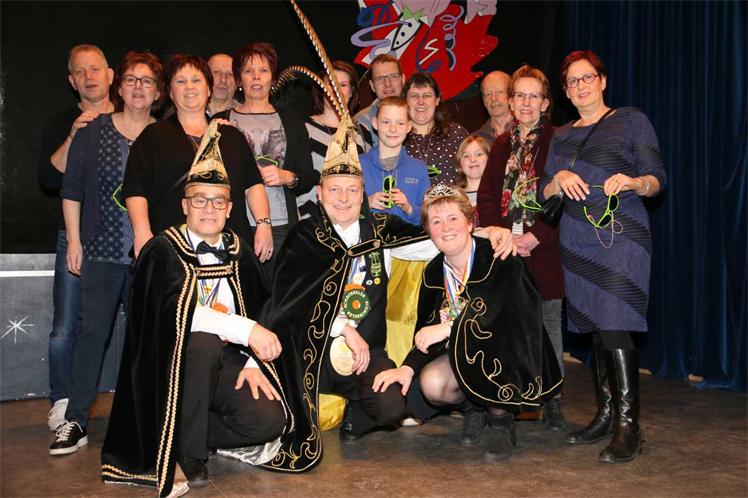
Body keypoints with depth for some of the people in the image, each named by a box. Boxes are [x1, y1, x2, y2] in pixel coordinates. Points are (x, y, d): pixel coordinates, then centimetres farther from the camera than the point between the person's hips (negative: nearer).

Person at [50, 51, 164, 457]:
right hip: (103, 250, -1)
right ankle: (76, 420, 5)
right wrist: (74, 240, 0)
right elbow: (72, 189, 6)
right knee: (92, 330, -3)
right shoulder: (93, 131, 5)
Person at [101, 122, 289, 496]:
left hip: (227, 362, 4)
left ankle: (183, 433, 4)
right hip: (175, 362, -4)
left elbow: (259, 310, 10)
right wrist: (246, 330, -29)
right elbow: (180, 312, -23)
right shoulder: (164, 250, -7)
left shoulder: (238, 252, 9)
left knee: (269, 419, -21)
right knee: (203, 342, -37)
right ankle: (188, 451, -18)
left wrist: (253, 362, -6)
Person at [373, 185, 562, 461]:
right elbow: (427, 330, 3)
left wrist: (449, 328, -31)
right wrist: (408, 366, -14)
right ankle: (472, 408, 12)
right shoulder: (434, 272, 3)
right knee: (431, 382, -24)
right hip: (464, 356, 4)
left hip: (509, 354, -4)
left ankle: (501, 419, -5)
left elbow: (508, 314, -26)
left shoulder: (499, 258, -14)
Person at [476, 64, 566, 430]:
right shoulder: (503, 145, 15)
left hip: (545, 250, -3)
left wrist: (537, 236, -15)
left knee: (549, 324, 2)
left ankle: (552, 401, 14)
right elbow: (486, 196, 9)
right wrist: (503, 234, -6)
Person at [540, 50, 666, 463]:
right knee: (593, 327, 7)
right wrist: (559, 179, -10)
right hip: (577, 240, 5)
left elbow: (657, 178, -2)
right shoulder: (562, 135, 18)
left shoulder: (631, 120, 5)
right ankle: (605, 416, 17)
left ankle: (628, 426, -8)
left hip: (621, 235, -5)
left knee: (614, 327, -14)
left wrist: (633, 182, -23)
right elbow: (544, 193, 12)